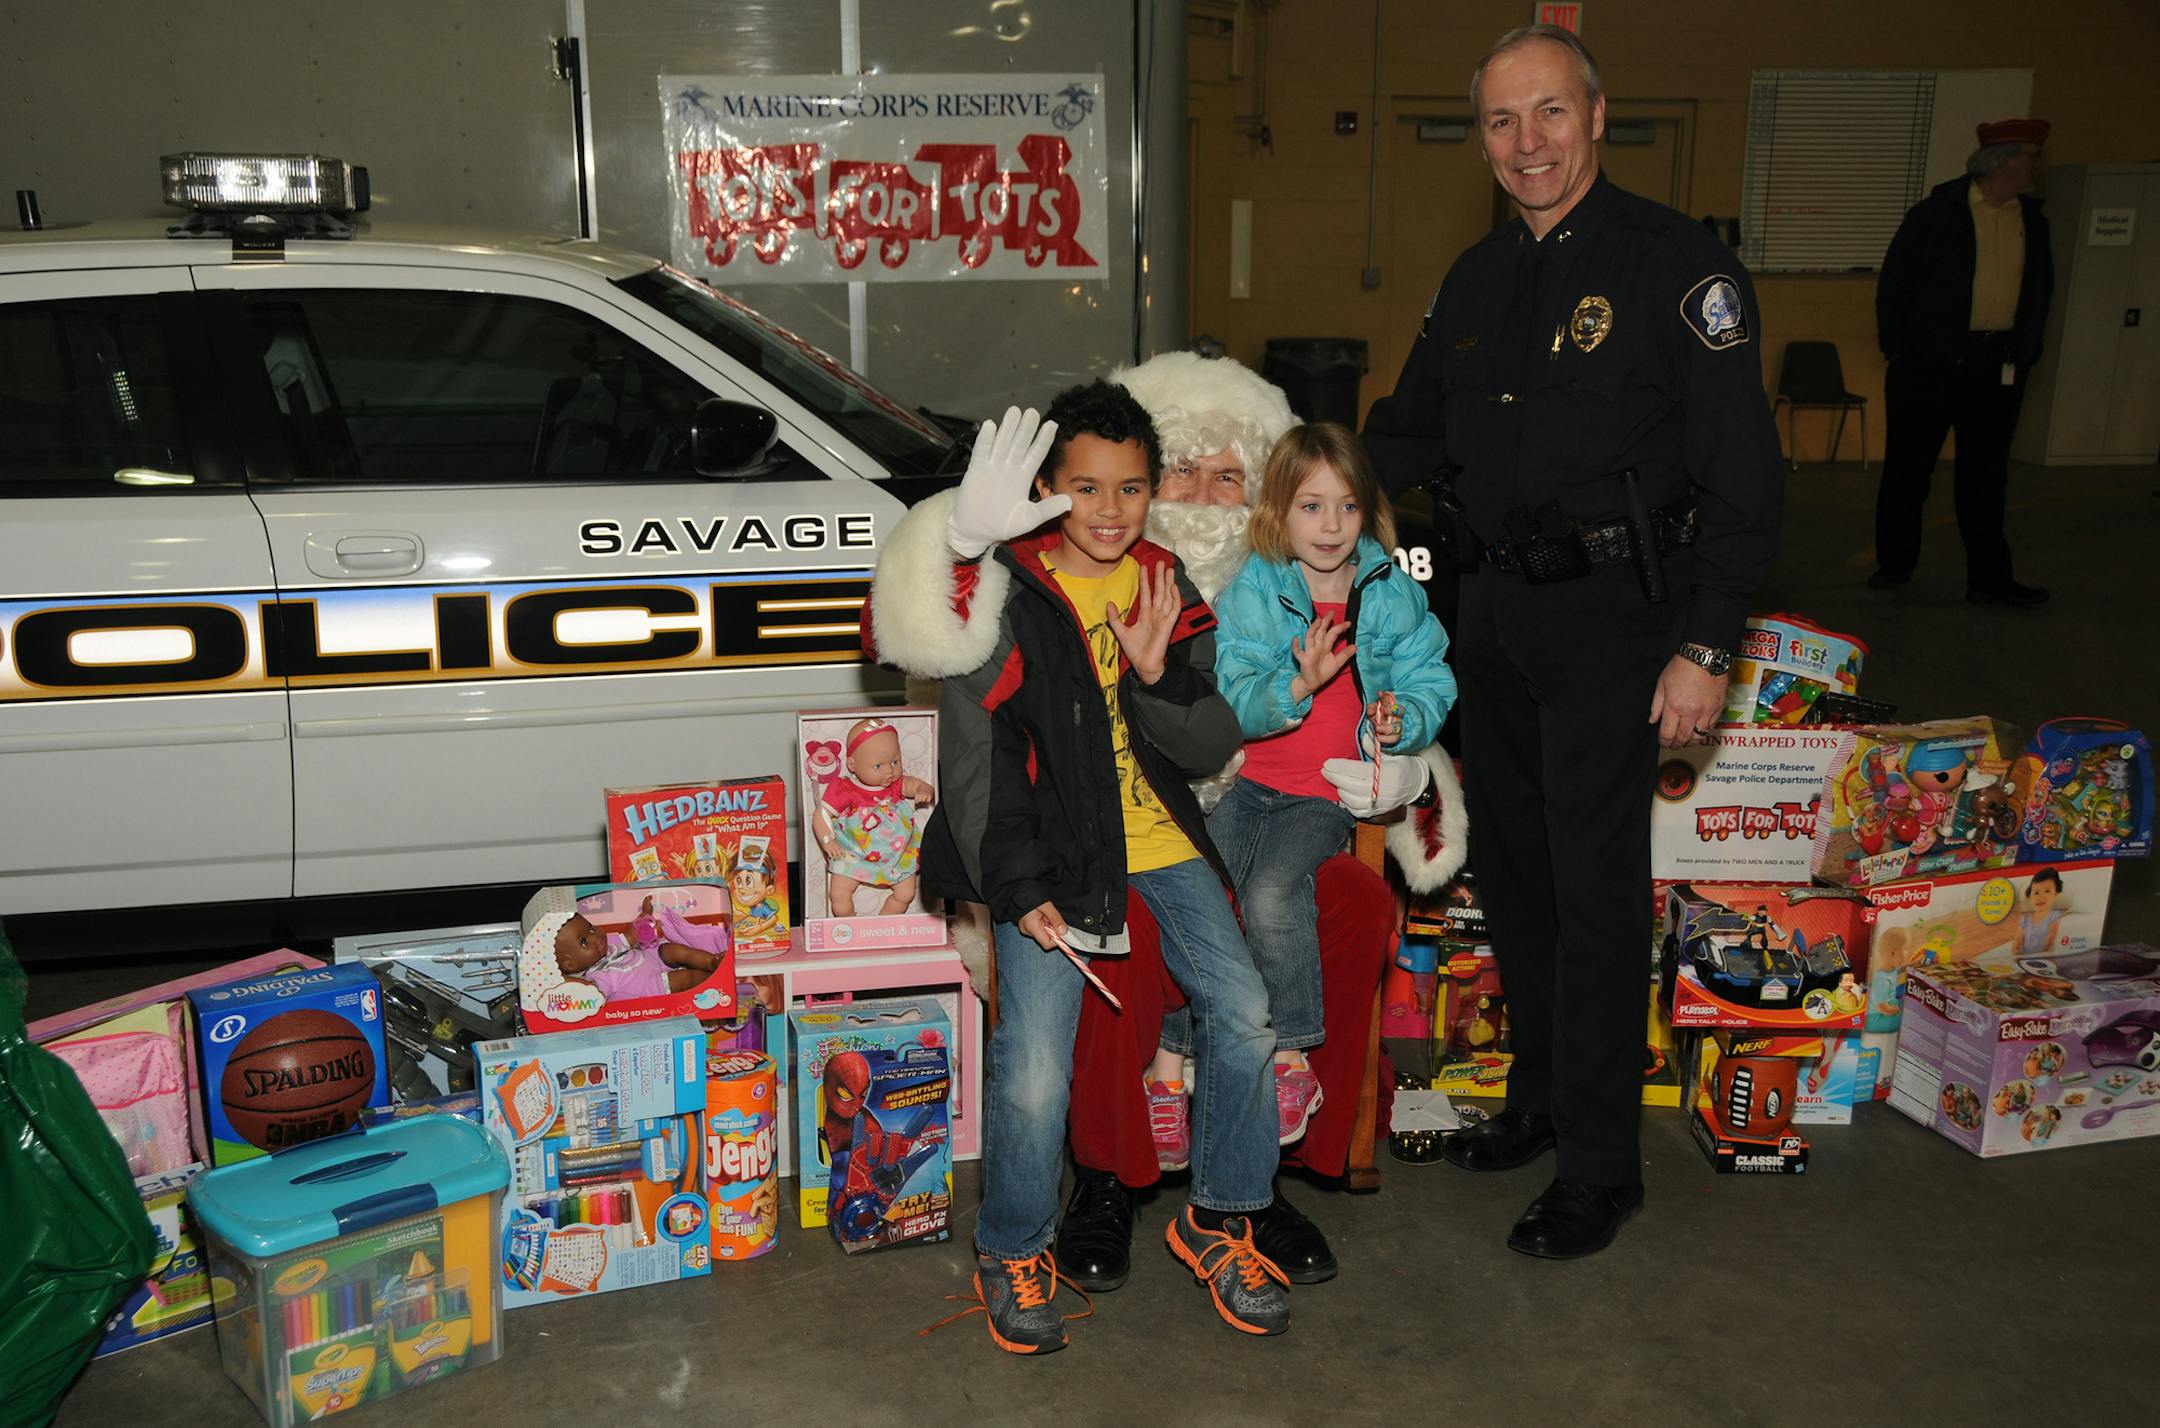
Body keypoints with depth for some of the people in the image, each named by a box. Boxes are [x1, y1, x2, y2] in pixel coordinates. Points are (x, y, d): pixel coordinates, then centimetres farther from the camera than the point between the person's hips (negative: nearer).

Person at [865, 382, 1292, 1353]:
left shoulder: (1168, 589, 9)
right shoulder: (1003, 596, -3)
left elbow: (1213, 748, 6)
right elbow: (977, 764, -4)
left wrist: (1156, 672, -13)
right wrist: (1018, 889, -12)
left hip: (1158, 836, 4)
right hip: (1048, 845, -4)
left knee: (1243, 1014, -11)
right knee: (1033, 1069, -15)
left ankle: (1217, 1221, 13)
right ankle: (1013, 1252, 12)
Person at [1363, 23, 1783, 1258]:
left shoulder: (1675, 264, -9)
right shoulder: (1477, 280, 12)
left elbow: (1741, 472, -12)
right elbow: (1411, 435, 23)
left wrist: (1705, 647, -17)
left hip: (1614, 618, -7)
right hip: (1498, 611, 7)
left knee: (1593, 890, -3)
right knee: (1511, 870, 14)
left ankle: (1602, 1168, 11)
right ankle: (1542, 1098, 32)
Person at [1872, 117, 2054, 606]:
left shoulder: (2033, 221, 11)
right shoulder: (1936, 214, -4)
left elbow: (2040, 291, 19)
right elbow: (1894, 282, -2)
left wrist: (2024, 355, 11)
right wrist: (1896, 347, -5)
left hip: (1998, 367, 4)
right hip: (1929, 363, -4)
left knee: (1986, 474, 5)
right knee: (1908, 466, 3)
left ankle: (1988, 579, 8)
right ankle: (1894, 562, 17)